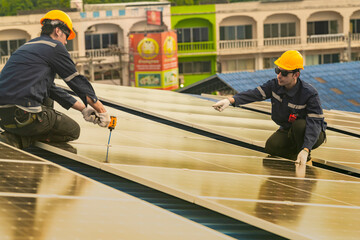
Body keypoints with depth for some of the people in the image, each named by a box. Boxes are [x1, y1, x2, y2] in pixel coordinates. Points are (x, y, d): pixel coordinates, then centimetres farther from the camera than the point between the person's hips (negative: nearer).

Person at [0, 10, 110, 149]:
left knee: (48, 100, 35)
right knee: (73, 131, 10)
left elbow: (52, 90, 28)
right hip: (22, 115, -9)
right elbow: (77, 82, 5)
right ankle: (17, 139, -5)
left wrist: (83, 108, 29)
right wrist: (102, 111, 15)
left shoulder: (28, 46, 26)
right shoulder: (55, 47, 0)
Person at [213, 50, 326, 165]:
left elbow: (314, 122, -33)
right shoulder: (275, 85, -11)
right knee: (271, 147, -20)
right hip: (288, 131, 5)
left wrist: (305, 150, -45)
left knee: (299, 125, -36)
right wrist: (230, 100, -43)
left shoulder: (310, 94, -26)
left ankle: (306, 155, -10)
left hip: (314, 134, -5)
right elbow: (254, 94, -24)